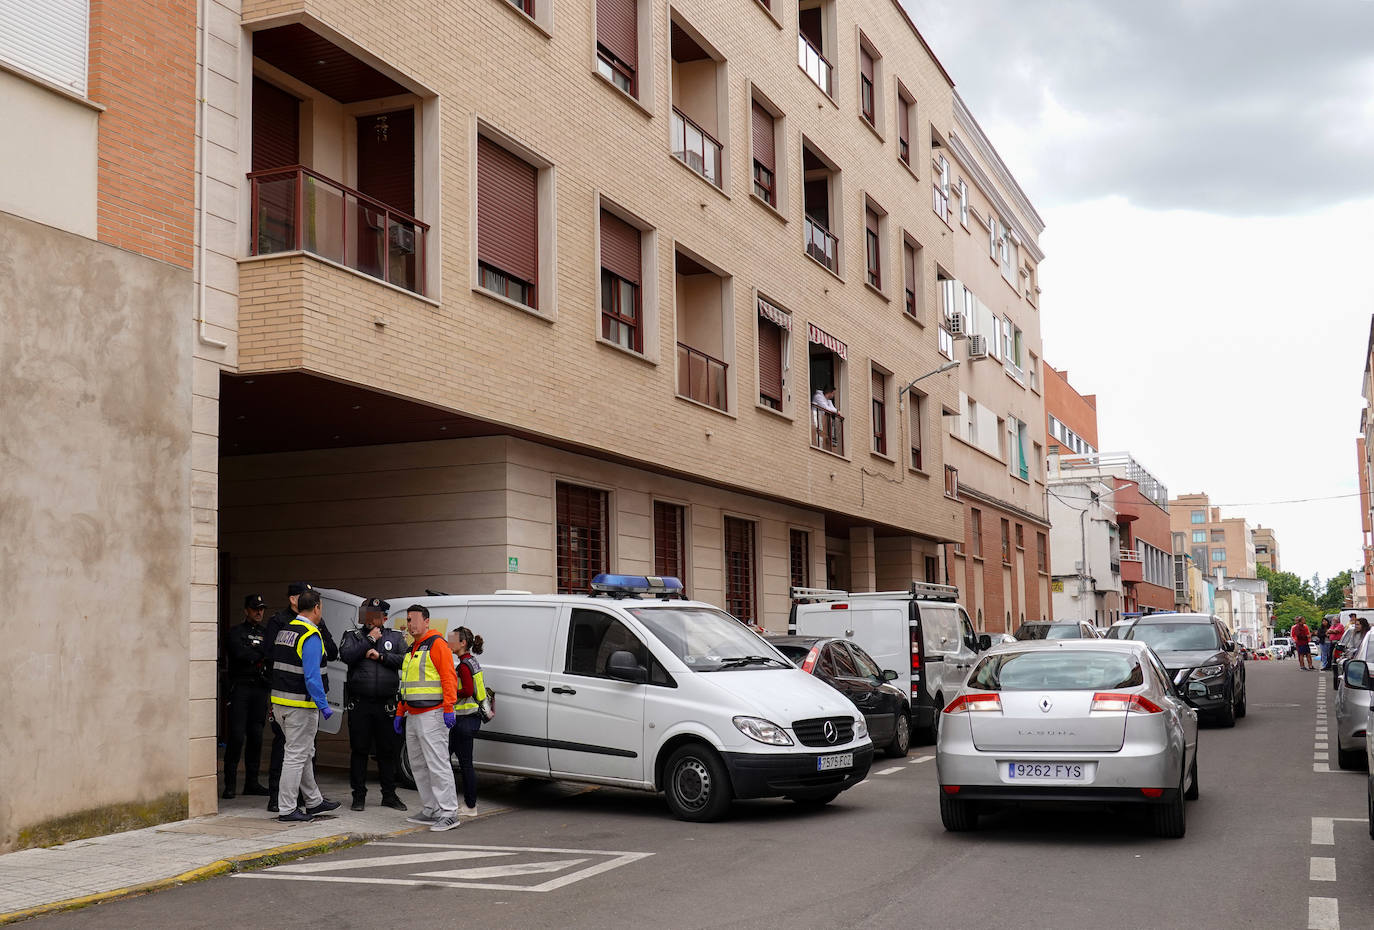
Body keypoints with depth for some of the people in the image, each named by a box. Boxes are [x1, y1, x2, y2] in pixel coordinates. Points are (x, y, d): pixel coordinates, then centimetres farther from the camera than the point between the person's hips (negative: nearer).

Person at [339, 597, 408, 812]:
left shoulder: (395, 637, 11)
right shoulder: (353, 635, 8)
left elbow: (405, 660, -3)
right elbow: (346, 655, -11)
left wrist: (381, 656, -11)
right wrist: (370, 640, -10)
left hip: (386, 704, 1)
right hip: (359, 703, -1)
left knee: (387, 750, 6)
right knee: (359, 749, 3)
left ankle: (389, 795, 16)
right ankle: (359, 795, 12)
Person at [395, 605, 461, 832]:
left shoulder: (437, 644, -8)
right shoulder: (412, 649, 21)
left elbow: (449, 677, -16)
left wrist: (448, 708, -23)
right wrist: (400, 712, 24)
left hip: (432, 715, -10)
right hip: (413, 716, 10)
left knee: (437, 763, -12)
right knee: (418, 766, 11)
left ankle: (448, 813, -11)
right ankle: (430, 810, 17)